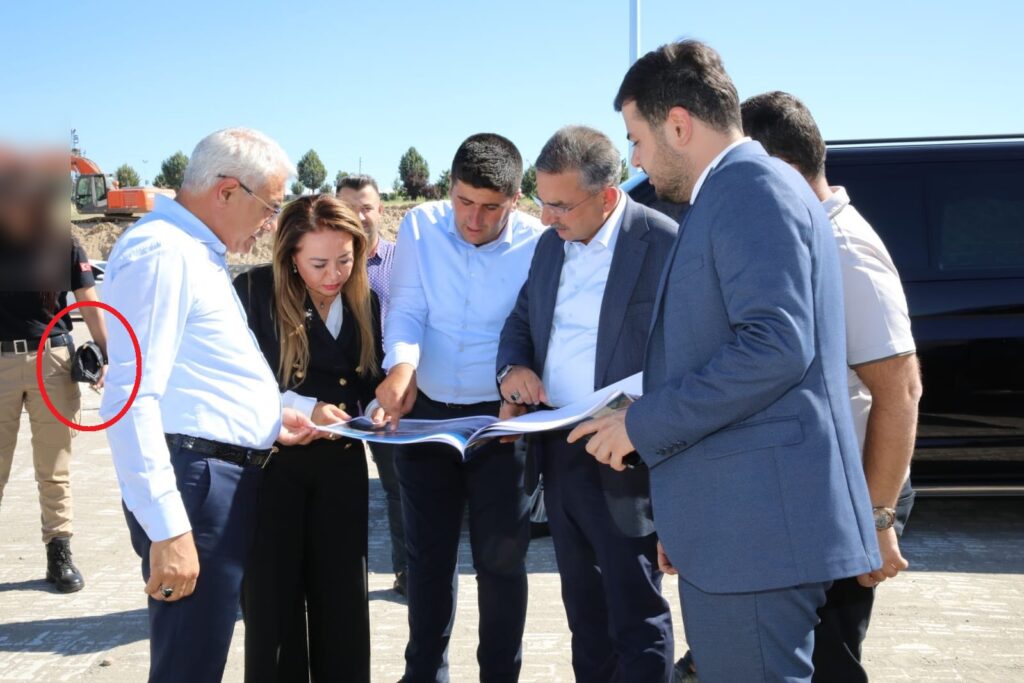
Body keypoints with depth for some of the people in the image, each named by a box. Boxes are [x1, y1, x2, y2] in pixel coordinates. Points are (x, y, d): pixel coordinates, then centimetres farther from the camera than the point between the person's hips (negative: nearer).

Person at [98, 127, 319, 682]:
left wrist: (267, 417, 15)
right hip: (195, 480, -11)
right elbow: (130, 398, -24)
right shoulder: (162, 252, -16)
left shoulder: (197, 252, 18)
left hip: (229, 477, 11)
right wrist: (167, 529, -26)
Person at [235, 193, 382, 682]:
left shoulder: (364, 302, 3)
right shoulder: (255, 292, -12)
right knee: (272, 601, 6)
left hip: (341, 464, 4)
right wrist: (304, 407, -24)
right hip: (271, 463, -4)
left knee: (343, 599, 10)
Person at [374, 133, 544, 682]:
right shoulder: (420, 227, -5)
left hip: (500, 419, -2)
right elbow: (407, 310, -10)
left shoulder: (537, 245, -12)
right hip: (423, 413, 3)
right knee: (428, 555, 14)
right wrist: (401, 366, -29)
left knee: (500, 559, 6)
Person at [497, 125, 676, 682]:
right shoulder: (550, 244, 9)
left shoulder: (665, 245, -13)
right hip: (557, 453, 7)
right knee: (584, 610, 20)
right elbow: (521, 322, 19)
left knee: (636, 617, 3)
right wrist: (512, 369, -2)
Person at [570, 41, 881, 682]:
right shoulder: (741, 191, 20)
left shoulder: (753, 189, -12)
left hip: (755, 524, -10)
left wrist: (644, 422, -16)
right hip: (742, 522, 10)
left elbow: (776, 346, -23)